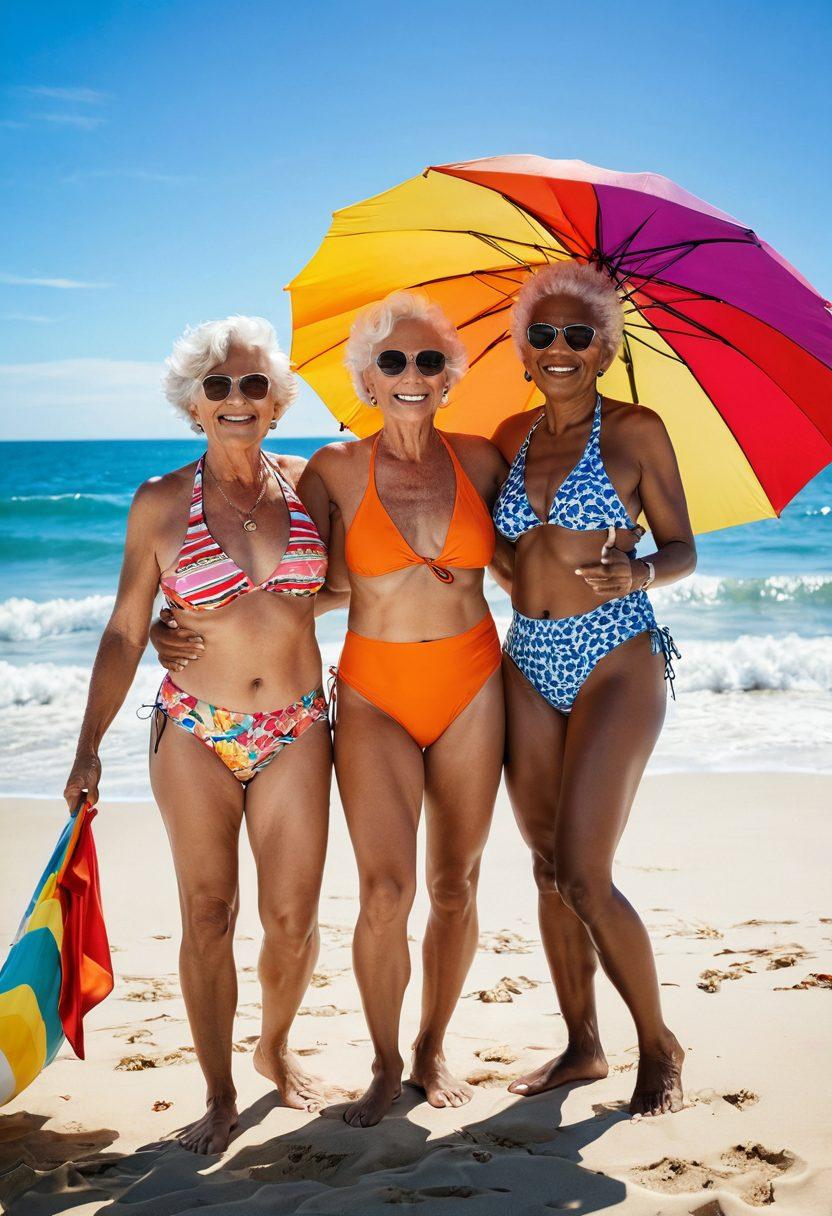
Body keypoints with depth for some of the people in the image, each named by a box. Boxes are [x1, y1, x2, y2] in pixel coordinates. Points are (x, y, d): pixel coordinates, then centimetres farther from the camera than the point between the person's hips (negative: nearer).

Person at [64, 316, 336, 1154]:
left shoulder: (306, 484, 3)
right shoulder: (161, 503, -1)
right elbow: (125, 632, 2)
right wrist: (89, 747, 0)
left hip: (296, 731, 2)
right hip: (195, 732, -1)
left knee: (292, 918, 3)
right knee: (207, 918, 2)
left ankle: (275, 1050, 32)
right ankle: (219, 1093, 20)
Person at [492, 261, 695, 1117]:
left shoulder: (635, 429, -2)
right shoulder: (512, 436, 12)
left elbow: (682, 549, -2)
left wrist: (636, 573, -20)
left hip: (616, 659, -5)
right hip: (529, 663, 5)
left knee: (582, 875, -10)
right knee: (548, 870, 9)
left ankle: (659, 1045, 12)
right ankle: (582, 1046, 25)